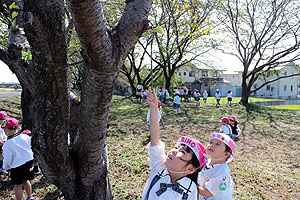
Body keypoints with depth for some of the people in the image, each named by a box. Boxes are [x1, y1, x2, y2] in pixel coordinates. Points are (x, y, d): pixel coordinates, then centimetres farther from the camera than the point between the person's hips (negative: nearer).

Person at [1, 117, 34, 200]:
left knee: (17, 186, 12)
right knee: (25, 180, 25)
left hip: (17, 166, -5)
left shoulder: (7, 144, -19)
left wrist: (6, 167, 9)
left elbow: (7, 160, -11)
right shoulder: (25, 136, -9)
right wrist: (30, 158, 20)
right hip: (29, 162, 5)